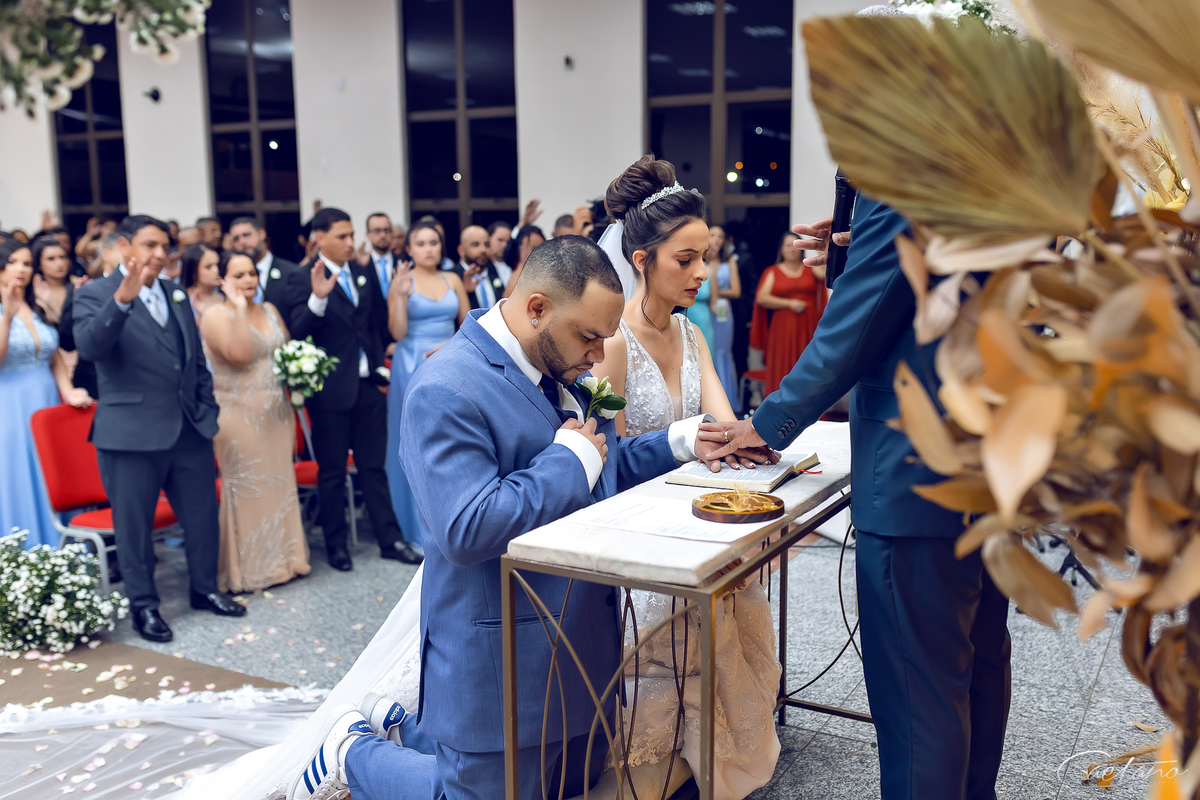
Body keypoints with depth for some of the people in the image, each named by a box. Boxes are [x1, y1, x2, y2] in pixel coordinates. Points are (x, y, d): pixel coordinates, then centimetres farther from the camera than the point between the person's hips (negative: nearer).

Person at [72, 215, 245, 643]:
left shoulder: (176, 294, 13)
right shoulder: (94, 295, -6)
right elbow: (89, 346, -26)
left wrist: (208, 411, 14)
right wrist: (122, 298, -38)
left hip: (190, 430, 6)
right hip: (132, 434, -5)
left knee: (203, 515, 13)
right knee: (134, 525, 6)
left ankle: (205, 589, 31)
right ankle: (143, 605, 21)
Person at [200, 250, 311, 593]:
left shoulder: (269, 311, 12)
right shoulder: (215, 316, -8)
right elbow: (240, 354, -24)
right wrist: (239, 309, -21)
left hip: (277, 414, 6)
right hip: (241, 418, -6)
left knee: (280, 484, 10)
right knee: (246, 488, 1)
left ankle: (281, 559, 22)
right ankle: (247, 570, 11)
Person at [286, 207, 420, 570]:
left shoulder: (361, 272, 8)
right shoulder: (303, 279, -9)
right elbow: (299, 332, -20)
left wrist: (381, 369, 9)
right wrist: (318, 298, -35)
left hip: (368, 385, 5)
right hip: (331, 390, -5)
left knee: (374, 466, 12)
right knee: (332, 472, 8)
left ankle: (390, 539, 19)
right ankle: (336, 545, 20)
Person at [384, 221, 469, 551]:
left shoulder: (453, 280, 9)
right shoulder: (402, 281, -1)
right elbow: (398, 332, -8)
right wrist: (401, 294, -18)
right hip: (414, 367, -3)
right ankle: (423, 523, 8)